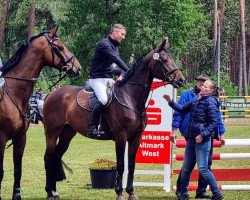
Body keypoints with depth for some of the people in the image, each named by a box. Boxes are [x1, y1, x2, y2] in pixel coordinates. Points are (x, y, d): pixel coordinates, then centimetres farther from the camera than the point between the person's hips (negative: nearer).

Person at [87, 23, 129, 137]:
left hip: (109, 79, 10)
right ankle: (92, 128, -25)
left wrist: (122, 75, -9)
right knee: (103, 100, -32)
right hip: (97, 79, -10)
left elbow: (118, 62, 12)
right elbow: (116, 59, -22)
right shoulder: (104, 44, -12)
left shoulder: (115, 47, 19)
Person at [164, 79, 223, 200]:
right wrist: (170, 102, 8)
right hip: (192, 139, 8)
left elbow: (213, 123, -14)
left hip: (203, 140, -8)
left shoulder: (211, 103, -11)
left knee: (202, 169, -9)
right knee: (186, 168, 12)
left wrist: (203, 135, -20)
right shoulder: (196, 100, 10)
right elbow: (182, 109, 20)